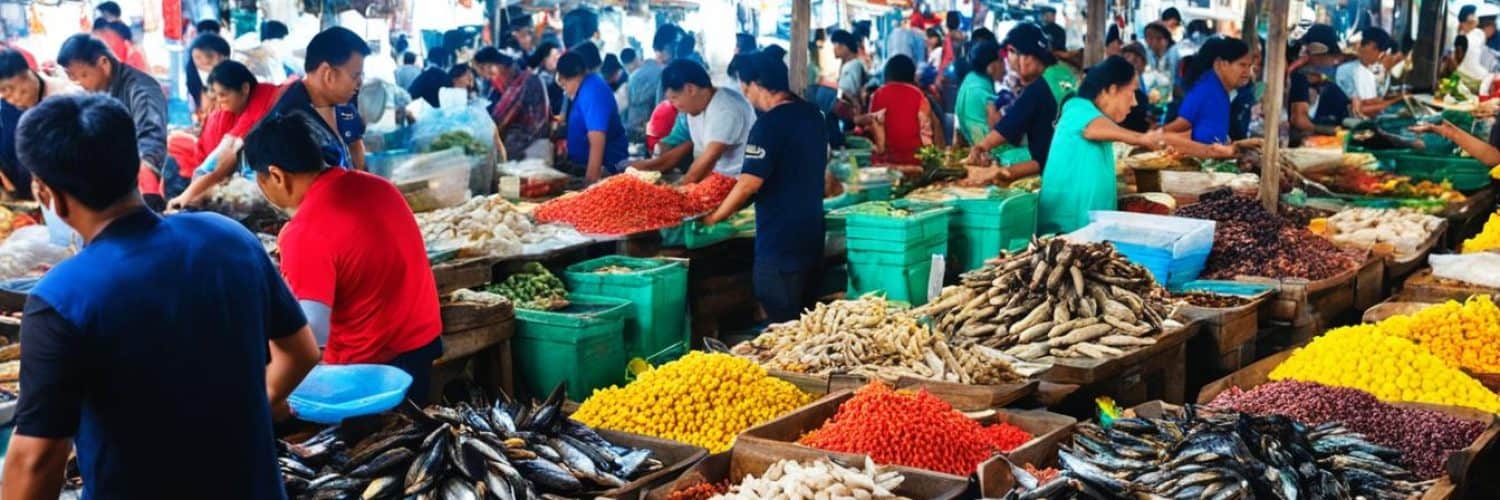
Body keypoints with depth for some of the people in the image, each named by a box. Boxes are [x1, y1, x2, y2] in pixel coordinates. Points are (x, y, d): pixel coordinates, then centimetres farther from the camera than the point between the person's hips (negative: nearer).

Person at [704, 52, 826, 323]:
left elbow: (750, 183, -21)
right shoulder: (813, 115, 8)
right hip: (811, 230, 9)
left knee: (780, 321, -3)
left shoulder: (770, 124, -18)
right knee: (804, 316, 15)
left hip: (779, 238, -9)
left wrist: (715, 216, -9)